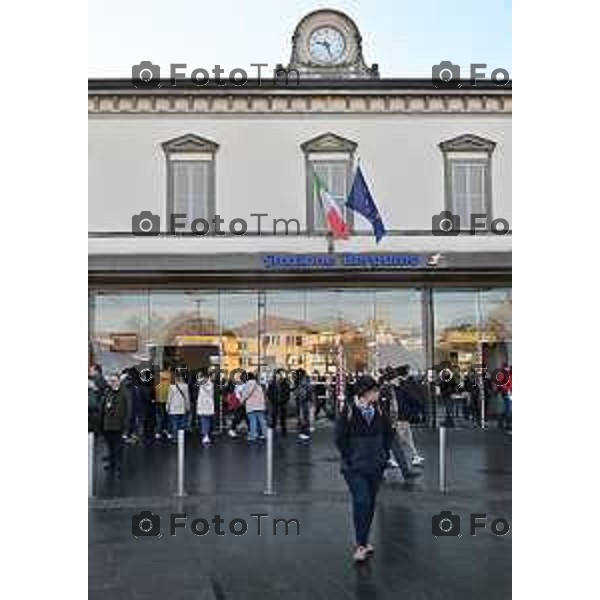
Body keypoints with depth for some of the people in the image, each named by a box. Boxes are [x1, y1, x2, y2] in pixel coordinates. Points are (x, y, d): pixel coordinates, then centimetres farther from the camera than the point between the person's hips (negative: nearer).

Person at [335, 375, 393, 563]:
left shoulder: (378, 411, 1)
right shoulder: (348, 411, -13)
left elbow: (388, 433, 15)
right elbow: (340, 438, -9)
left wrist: (385, 453, 7)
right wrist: (349, 457, -11)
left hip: (375, 465, 5)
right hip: (355, 467, -5)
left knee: (370, 503, 11)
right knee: (361, 502, -12)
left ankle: (364, 540, 25)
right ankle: (361, 545, -4)